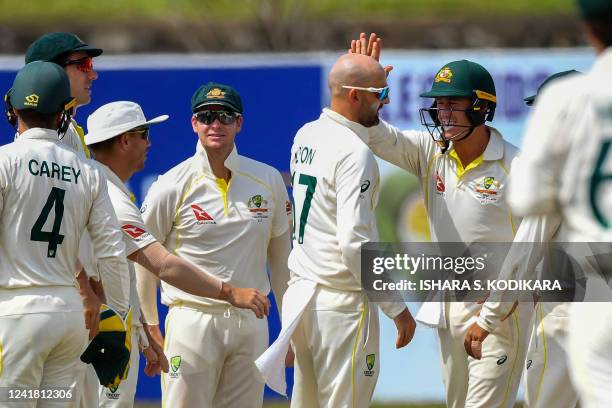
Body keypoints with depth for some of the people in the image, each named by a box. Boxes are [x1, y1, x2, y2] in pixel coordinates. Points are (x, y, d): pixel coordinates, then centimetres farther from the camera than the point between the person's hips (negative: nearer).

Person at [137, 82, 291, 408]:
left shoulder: (268, 181, 6)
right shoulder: (171, 187, -4)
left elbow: (280, 257, 13)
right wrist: (149, 327, 6)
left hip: (252, 325, 3)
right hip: (193, 321, -3)